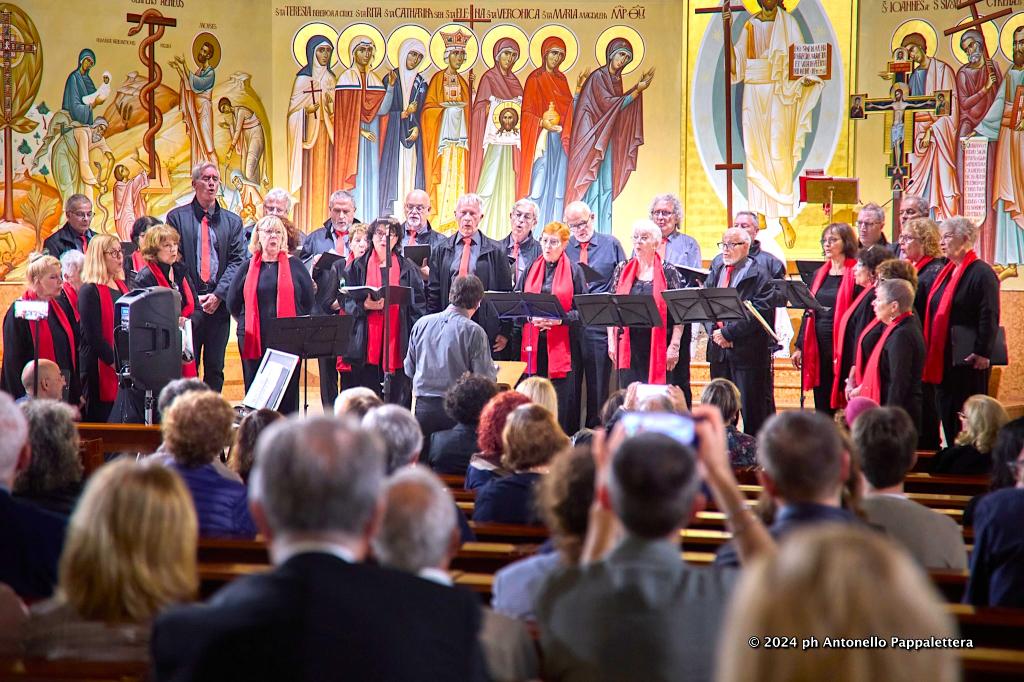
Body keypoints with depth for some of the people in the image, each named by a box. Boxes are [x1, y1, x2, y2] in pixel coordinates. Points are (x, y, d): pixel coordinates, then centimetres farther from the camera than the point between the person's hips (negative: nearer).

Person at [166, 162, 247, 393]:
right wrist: (191, 297, -9)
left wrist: (218, 295, -9)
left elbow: (237, 261, 5)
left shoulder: (232, 221, 12)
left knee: (215, 368, 5)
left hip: (219, 305, 2)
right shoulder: (177, 217, 5)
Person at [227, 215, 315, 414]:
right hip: (254, 342, 1)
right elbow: (232, 302, 16)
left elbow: (309, 300, 9)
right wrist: (247, 324, 11)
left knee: (288, 397, -1)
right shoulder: (248, 267, 10)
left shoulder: (294, 265, 7)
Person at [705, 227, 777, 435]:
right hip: (719, 348, 6)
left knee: (753, 409, 0)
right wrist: (714, 331, -9)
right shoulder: (716, 271, 13)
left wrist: (728, 333, -18)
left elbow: (757, 313, -16)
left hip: (748, 350, -6)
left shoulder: (759, 276, -7)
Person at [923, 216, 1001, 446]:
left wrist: (983, 353, -20)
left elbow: (989, 317, -17)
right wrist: (931, 352, 17)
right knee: (946, 412, 11)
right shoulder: (947, 272, 15)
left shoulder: (981, 272, -12)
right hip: (943, 357, 9)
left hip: (968, 360, -9)